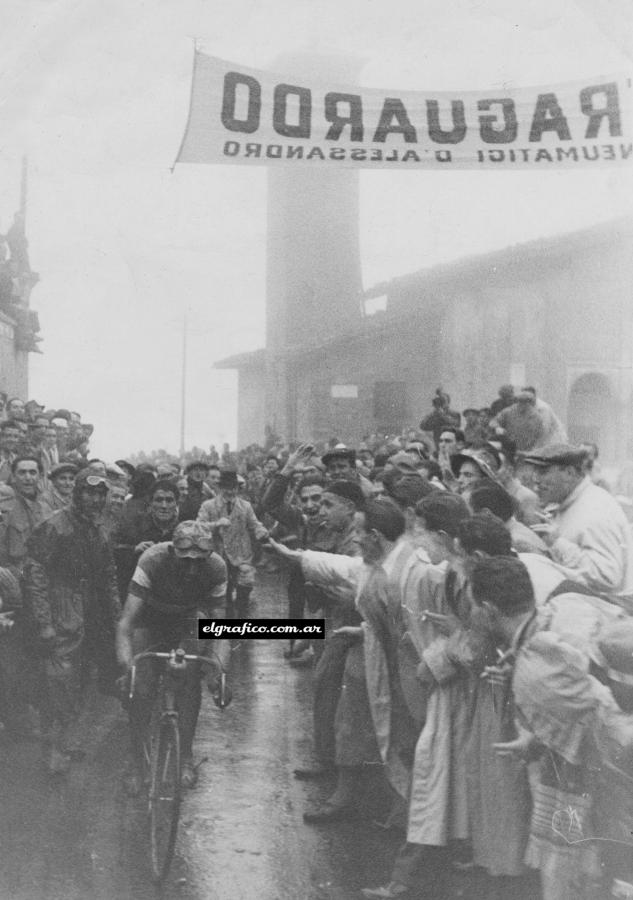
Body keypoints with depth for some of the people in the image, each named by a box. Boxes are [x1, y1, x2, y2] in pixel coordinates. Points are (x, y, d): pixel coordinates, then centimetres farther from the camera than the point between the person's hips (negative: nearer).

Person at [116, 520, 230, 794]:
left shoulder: (216, 568, -31)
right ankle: (136, 763, 6)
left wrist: (219, 674, -43)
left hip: (190, 619, 1)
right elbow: (127, 621, -39)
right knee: (141, 688, -12)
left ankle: (186, 756, 6)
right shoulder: (152, 560, -37)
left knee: (191, 682, -14)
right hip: (151, 616, -1)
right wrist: (125, 666, -53)